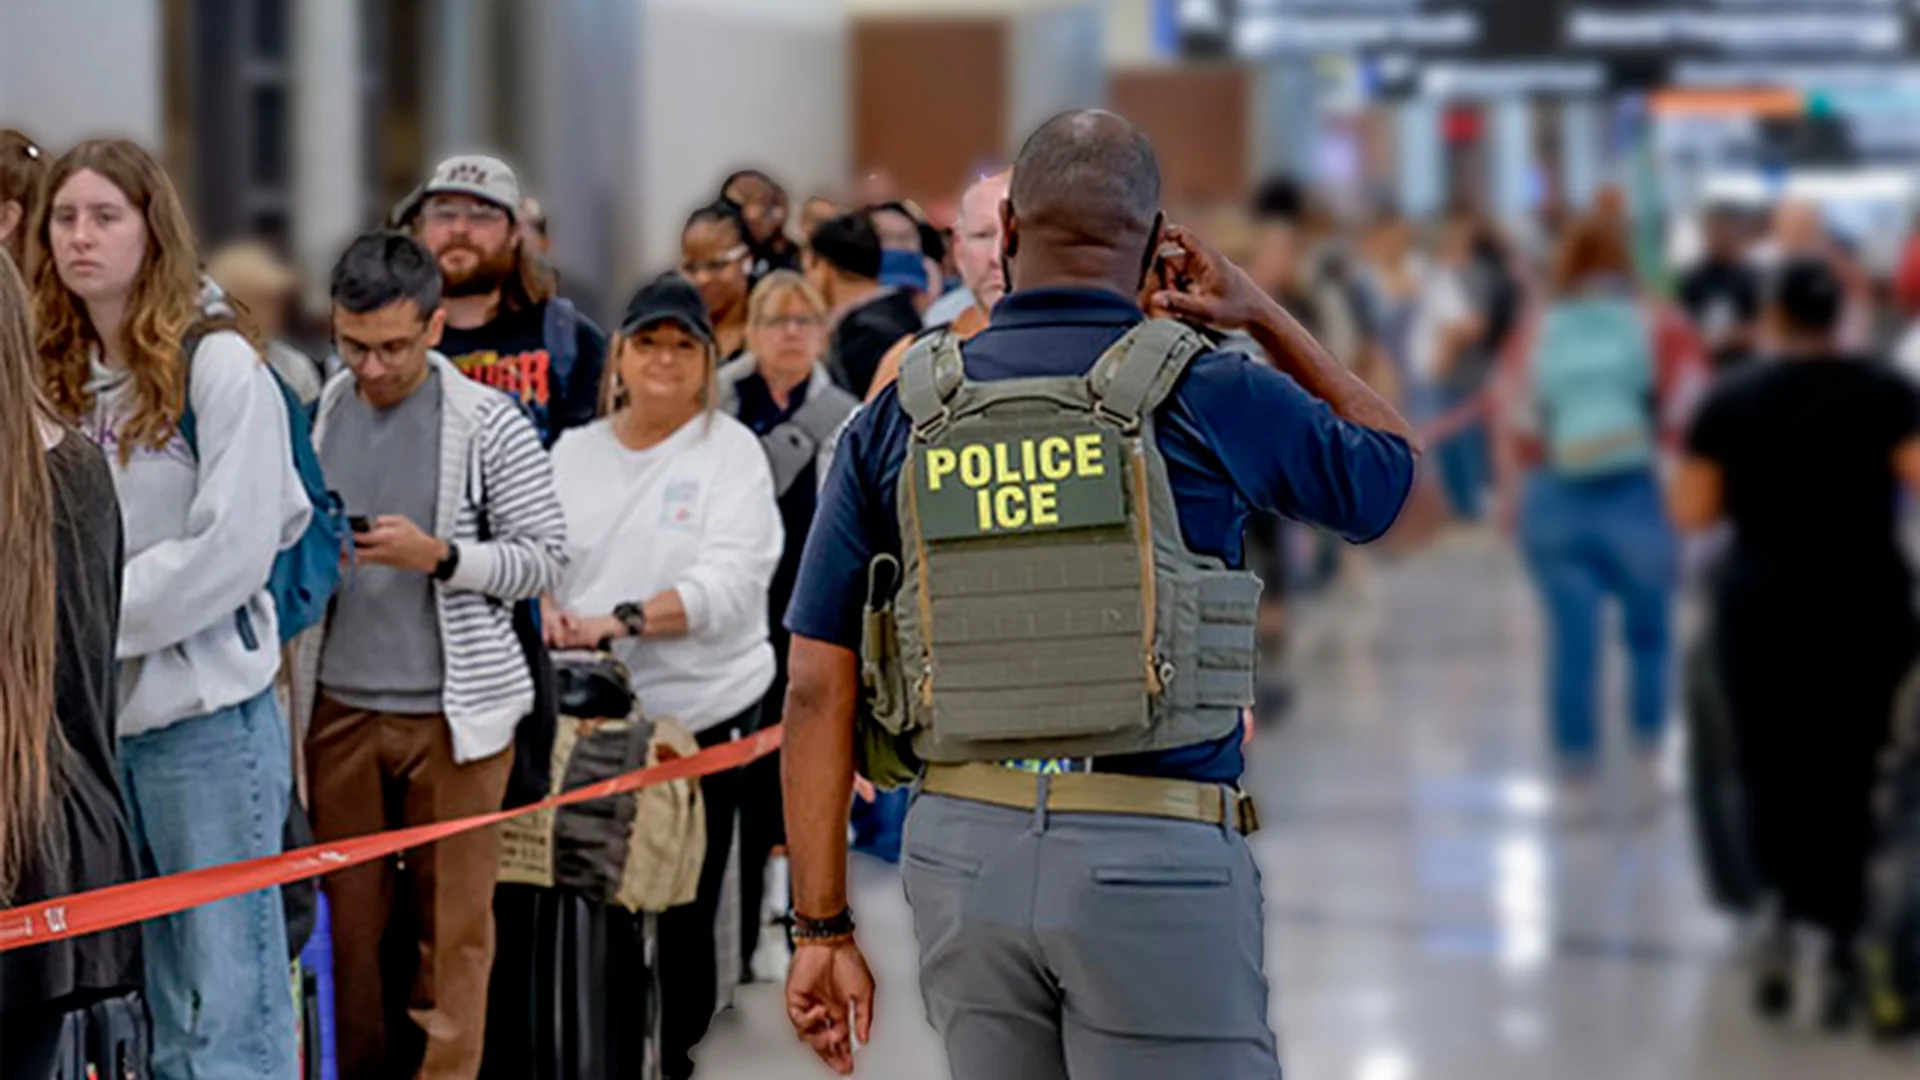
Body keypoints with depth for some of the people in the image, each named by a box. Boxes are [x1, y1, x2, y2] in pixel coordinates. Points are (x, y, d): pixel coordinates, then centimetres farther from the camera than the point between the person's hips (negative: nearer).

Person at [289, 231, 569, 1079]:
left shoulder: (489, 423, -3)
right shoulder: (316, 418, 7)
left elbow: (545, 557, -3)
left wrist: (438, 557, -17)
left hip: (450, 710, -3)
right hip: (339, 702, 3)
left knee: (452, 920, 0)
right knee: (345, 912, 5)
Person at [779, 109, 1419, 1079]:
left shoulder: (897, 421, 4)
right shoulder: (1214, 397, -4)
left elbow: (818, 687, 2)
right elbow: (1385, 468, 16)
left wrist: (822, 928, 5)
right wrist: (1263, 316, 21)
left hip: (966, 855, 4)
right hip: (1155, 863, -4)